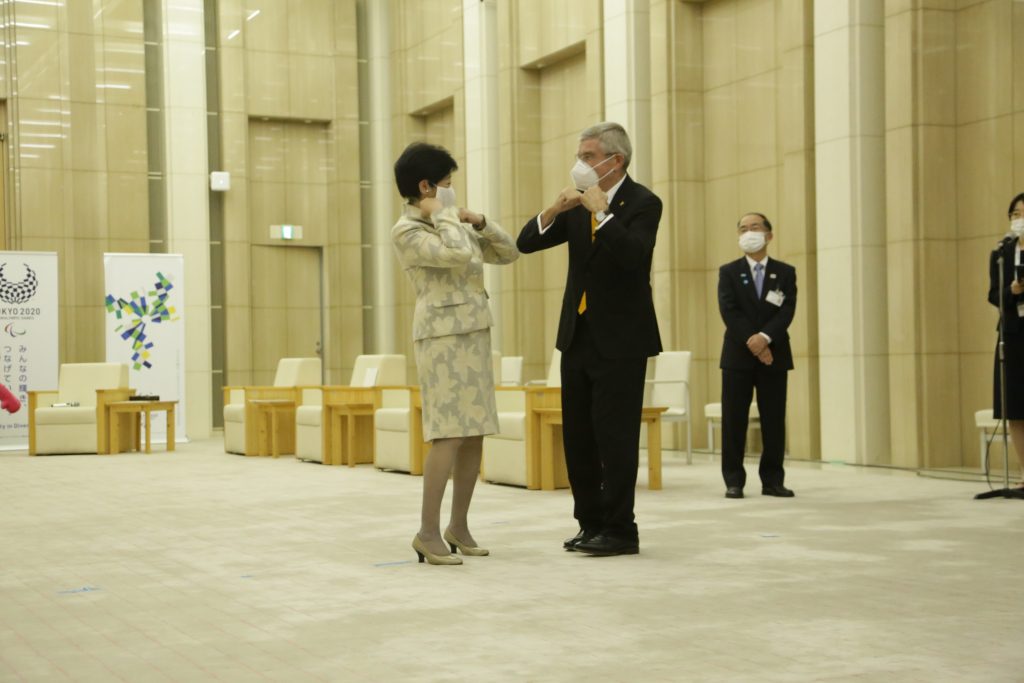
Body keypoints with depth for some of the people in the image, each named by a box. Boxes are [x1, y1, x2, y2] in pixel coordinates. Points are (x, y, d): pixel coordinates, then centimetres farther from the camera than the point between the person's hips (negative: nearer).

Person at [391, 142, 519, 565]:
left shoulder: (452, 226, 16)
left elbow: (508, 253, 16)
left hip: (473, 335, 8)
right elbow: (458, 256, -24)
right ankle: (428, 532, -9)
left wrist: (479, 221, 3)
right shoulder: (406, 232, -8)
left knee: (475, 433, 6)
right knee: (449, 434, -14)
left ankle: (458, 526, 15)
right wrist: (443, 214, -9)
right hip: (442, 336, -8)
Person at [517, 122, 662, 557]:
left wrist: (602, 211, -24)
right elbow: (526, 243, 4)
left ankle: (620, 530, 5)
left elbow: (635, 255, -25)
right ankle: (592, 523, 20)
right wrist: (555, 209, -12)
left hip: (619, 340, -7)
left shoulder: (642, 203, -9)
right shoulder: (579, 204, 8)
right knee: (577, 437, 10)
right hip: (577, 337, 7)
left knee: (615, 437, -5)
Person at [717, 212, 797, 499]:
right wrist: (751, 342, -17)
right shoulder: (728, 272, 6)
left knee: (774, 421, 2)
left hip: (774, 354, 1)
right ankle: (734, 481, 3)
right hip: (738, 355, -1)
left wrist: (765, 337, -19)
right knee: (734, 421, -2)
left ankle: (772, 480, 8)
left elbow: (787, 311, -4)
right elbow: (729, 311, -6)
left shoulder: (785, 272, 9)